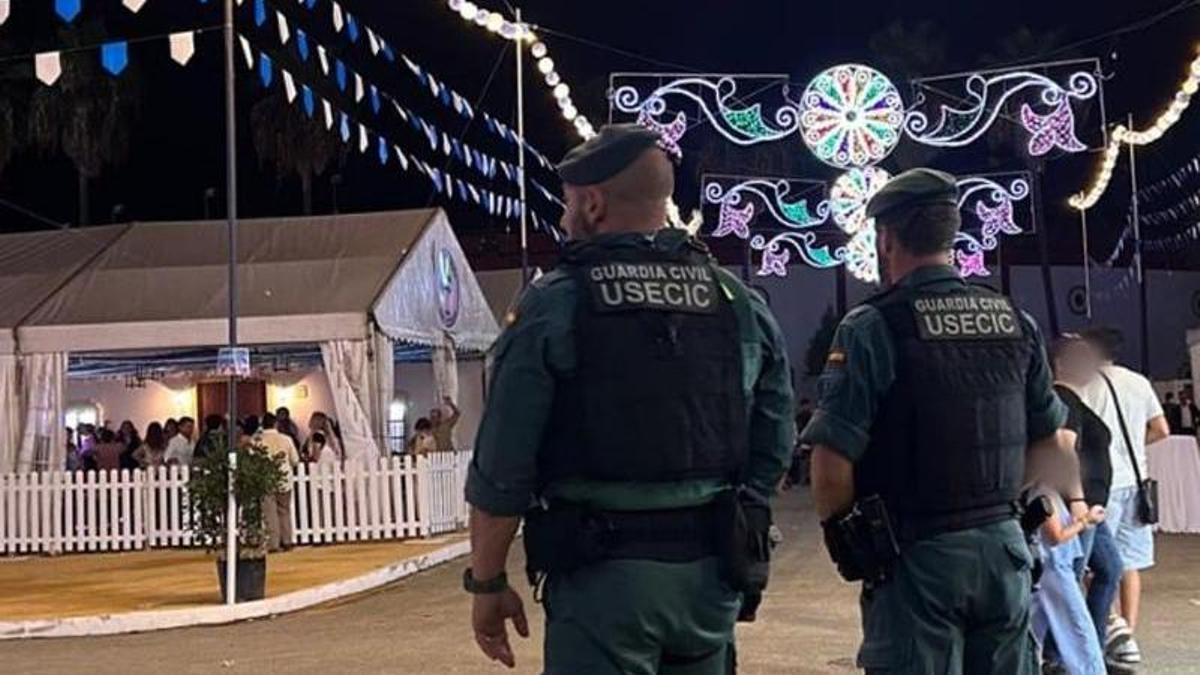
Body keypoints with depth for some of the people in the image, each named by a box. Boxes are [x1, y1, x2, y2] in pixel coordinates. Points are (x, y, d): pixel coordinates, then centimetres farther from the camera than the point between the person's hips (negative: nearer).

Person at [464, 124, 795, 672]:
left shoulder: (553, 307, -8)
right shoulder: (743, 307, 6)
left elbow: (502, 468, -9)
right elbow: (773, 448, 8)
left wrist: (487, 583, 1)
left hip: (603, 575, -5)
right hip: (710, 575, 5)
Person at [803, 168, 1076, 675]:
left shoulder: (874, 328, -13)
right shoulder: (1017, 323, 5)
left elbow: (833, 464, -17)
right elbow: (1054, 443, 12)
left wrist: (841, 536, -1)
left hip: (918, 555, -5)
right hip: (1005, 547, 5)